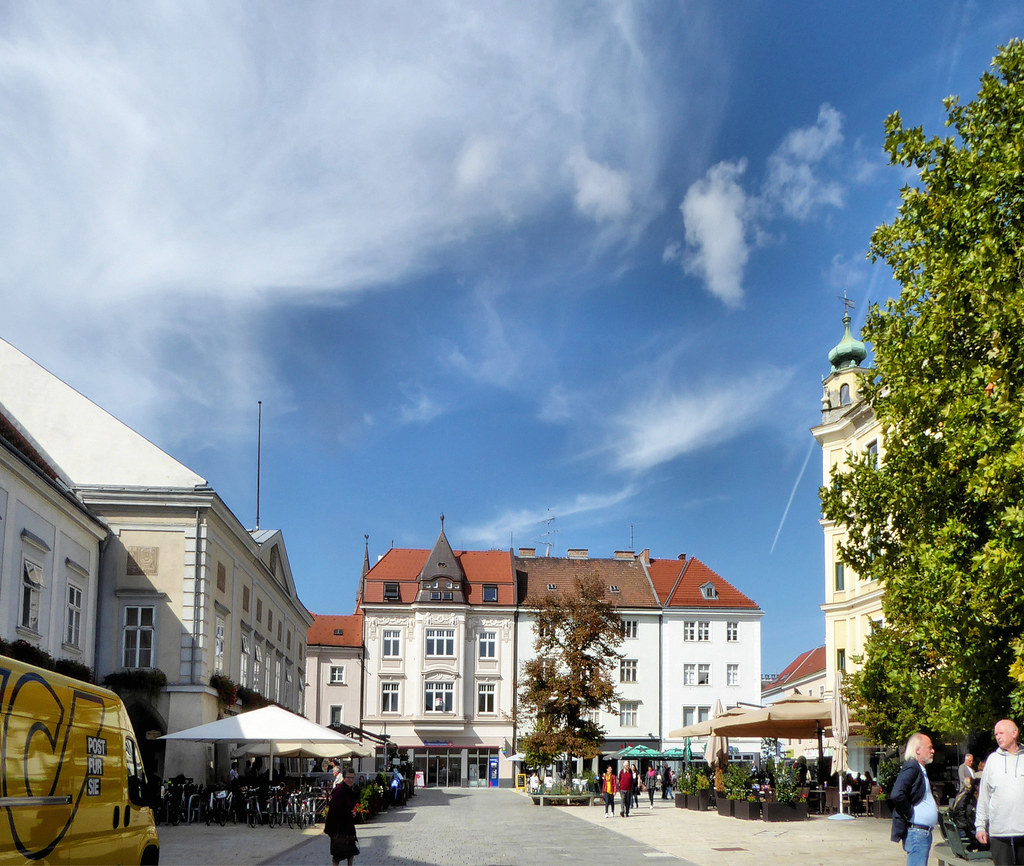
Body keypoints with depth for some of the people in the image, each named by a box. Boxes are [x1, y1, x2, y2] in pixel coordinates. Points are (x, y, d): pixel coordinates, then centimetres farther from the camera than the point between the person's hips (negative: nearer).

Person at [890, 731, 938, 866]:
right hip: (916, 833, -10)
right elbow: (896, 795, -27)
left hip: (925, 832, 10)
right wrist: (910, 814, -18)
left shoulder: (921, 769, 18)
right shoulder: (911, 767, -14)